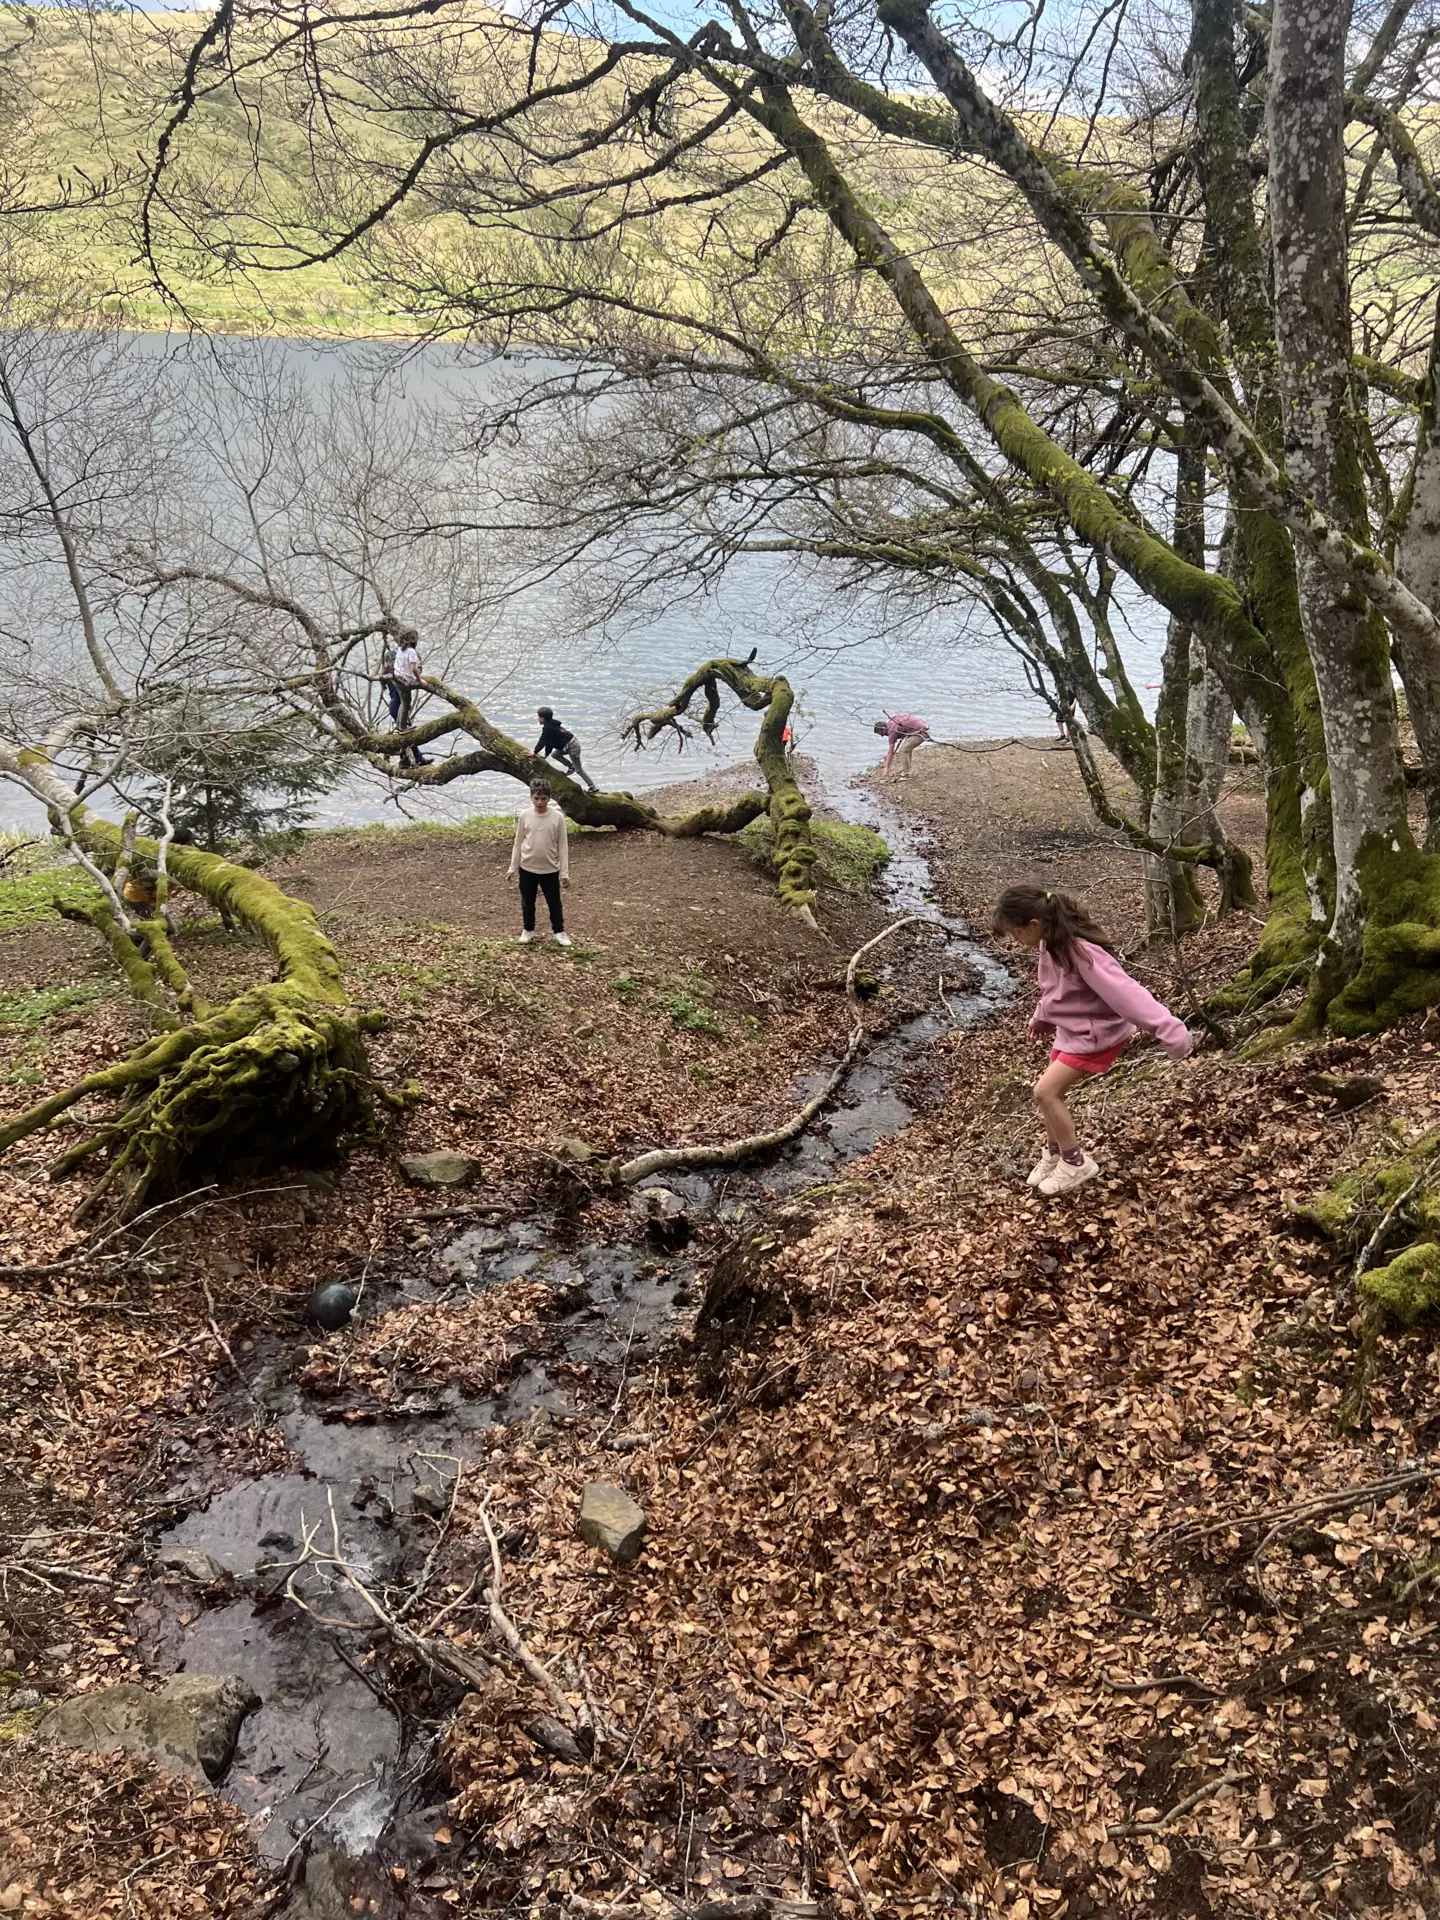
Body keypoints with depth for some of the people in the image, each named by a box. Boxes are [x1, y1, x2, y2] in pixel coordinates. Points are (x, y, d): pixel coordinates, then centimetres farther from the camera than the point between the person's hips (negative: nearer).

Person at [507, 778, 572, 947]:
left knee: (554, 903, 9)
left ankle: (559, 932, 26)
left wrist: (565, 872, -6)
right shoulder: (525, 816, -5)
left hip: (550, 869, -1)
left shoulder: (557, 817, -9)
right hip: (527, 868, 1)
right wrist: (513, 868, 3)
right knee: (527, 902, 14)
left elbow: (562, 846, -5)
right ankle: (528, 930, 33)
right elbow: (518, 843, 3)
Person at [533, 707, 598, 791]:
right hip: (572, 743, 10)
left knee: (578, 769, 1)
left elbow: (542, 742, -18)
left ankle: (594, 788, 5)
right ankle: (571, 767, 22)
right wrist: (545, 755, 16)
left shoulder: (548, 728, -18)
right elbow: (550, 742, 17)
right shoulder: (551, 725, 12)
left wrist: (535, 753, -7)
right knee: (554, 754, 19)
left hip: (572, 746, -10)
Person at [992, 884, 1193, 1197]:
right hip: (1070, 1029, 9)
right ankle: (1054, 1154, 36)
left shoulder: (1080, 951, -32)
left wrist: (1169, 1029, -39)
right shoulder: (1050, 943, -3)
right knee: (1050, 1093, 14)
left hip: (1097, 1034, -9)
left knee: (1045, 1092, -10)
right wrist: (1042, 1018, 33)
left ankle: (1076, 1163, 7)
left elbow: (1124, 991, -37)